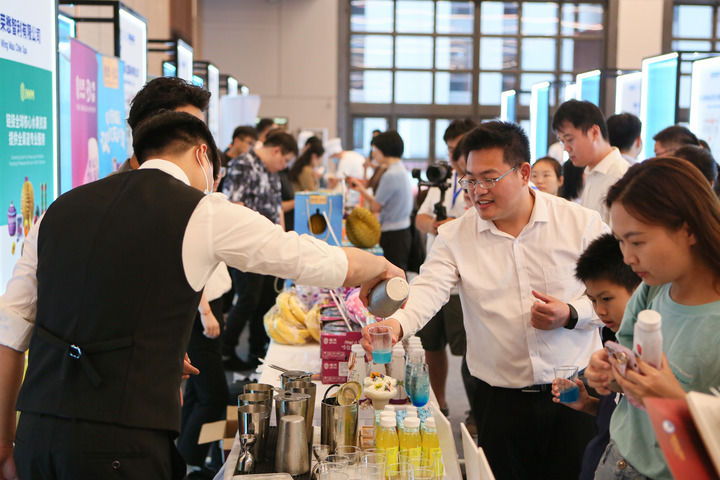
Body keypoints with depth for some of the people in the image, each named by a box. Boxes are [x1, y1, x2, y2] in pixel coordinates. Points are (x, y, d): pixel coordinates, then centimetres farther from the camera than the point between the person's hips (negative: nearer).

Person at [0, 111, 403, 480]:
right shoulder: (204, 214, -2)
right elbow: (327, 264, 6)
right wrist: (381, 267, 28)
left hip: (37, 433, 6)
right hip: (121, 443, -6)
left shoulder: (60, 210, 12)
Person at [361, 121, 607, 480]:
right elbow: (429, 288, -14)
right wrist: (397, 324, -34)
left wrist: (571, 315, -16)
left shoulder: (582, 223, -3)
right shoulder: (455, 236, 0)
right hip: (500, 401, 1)